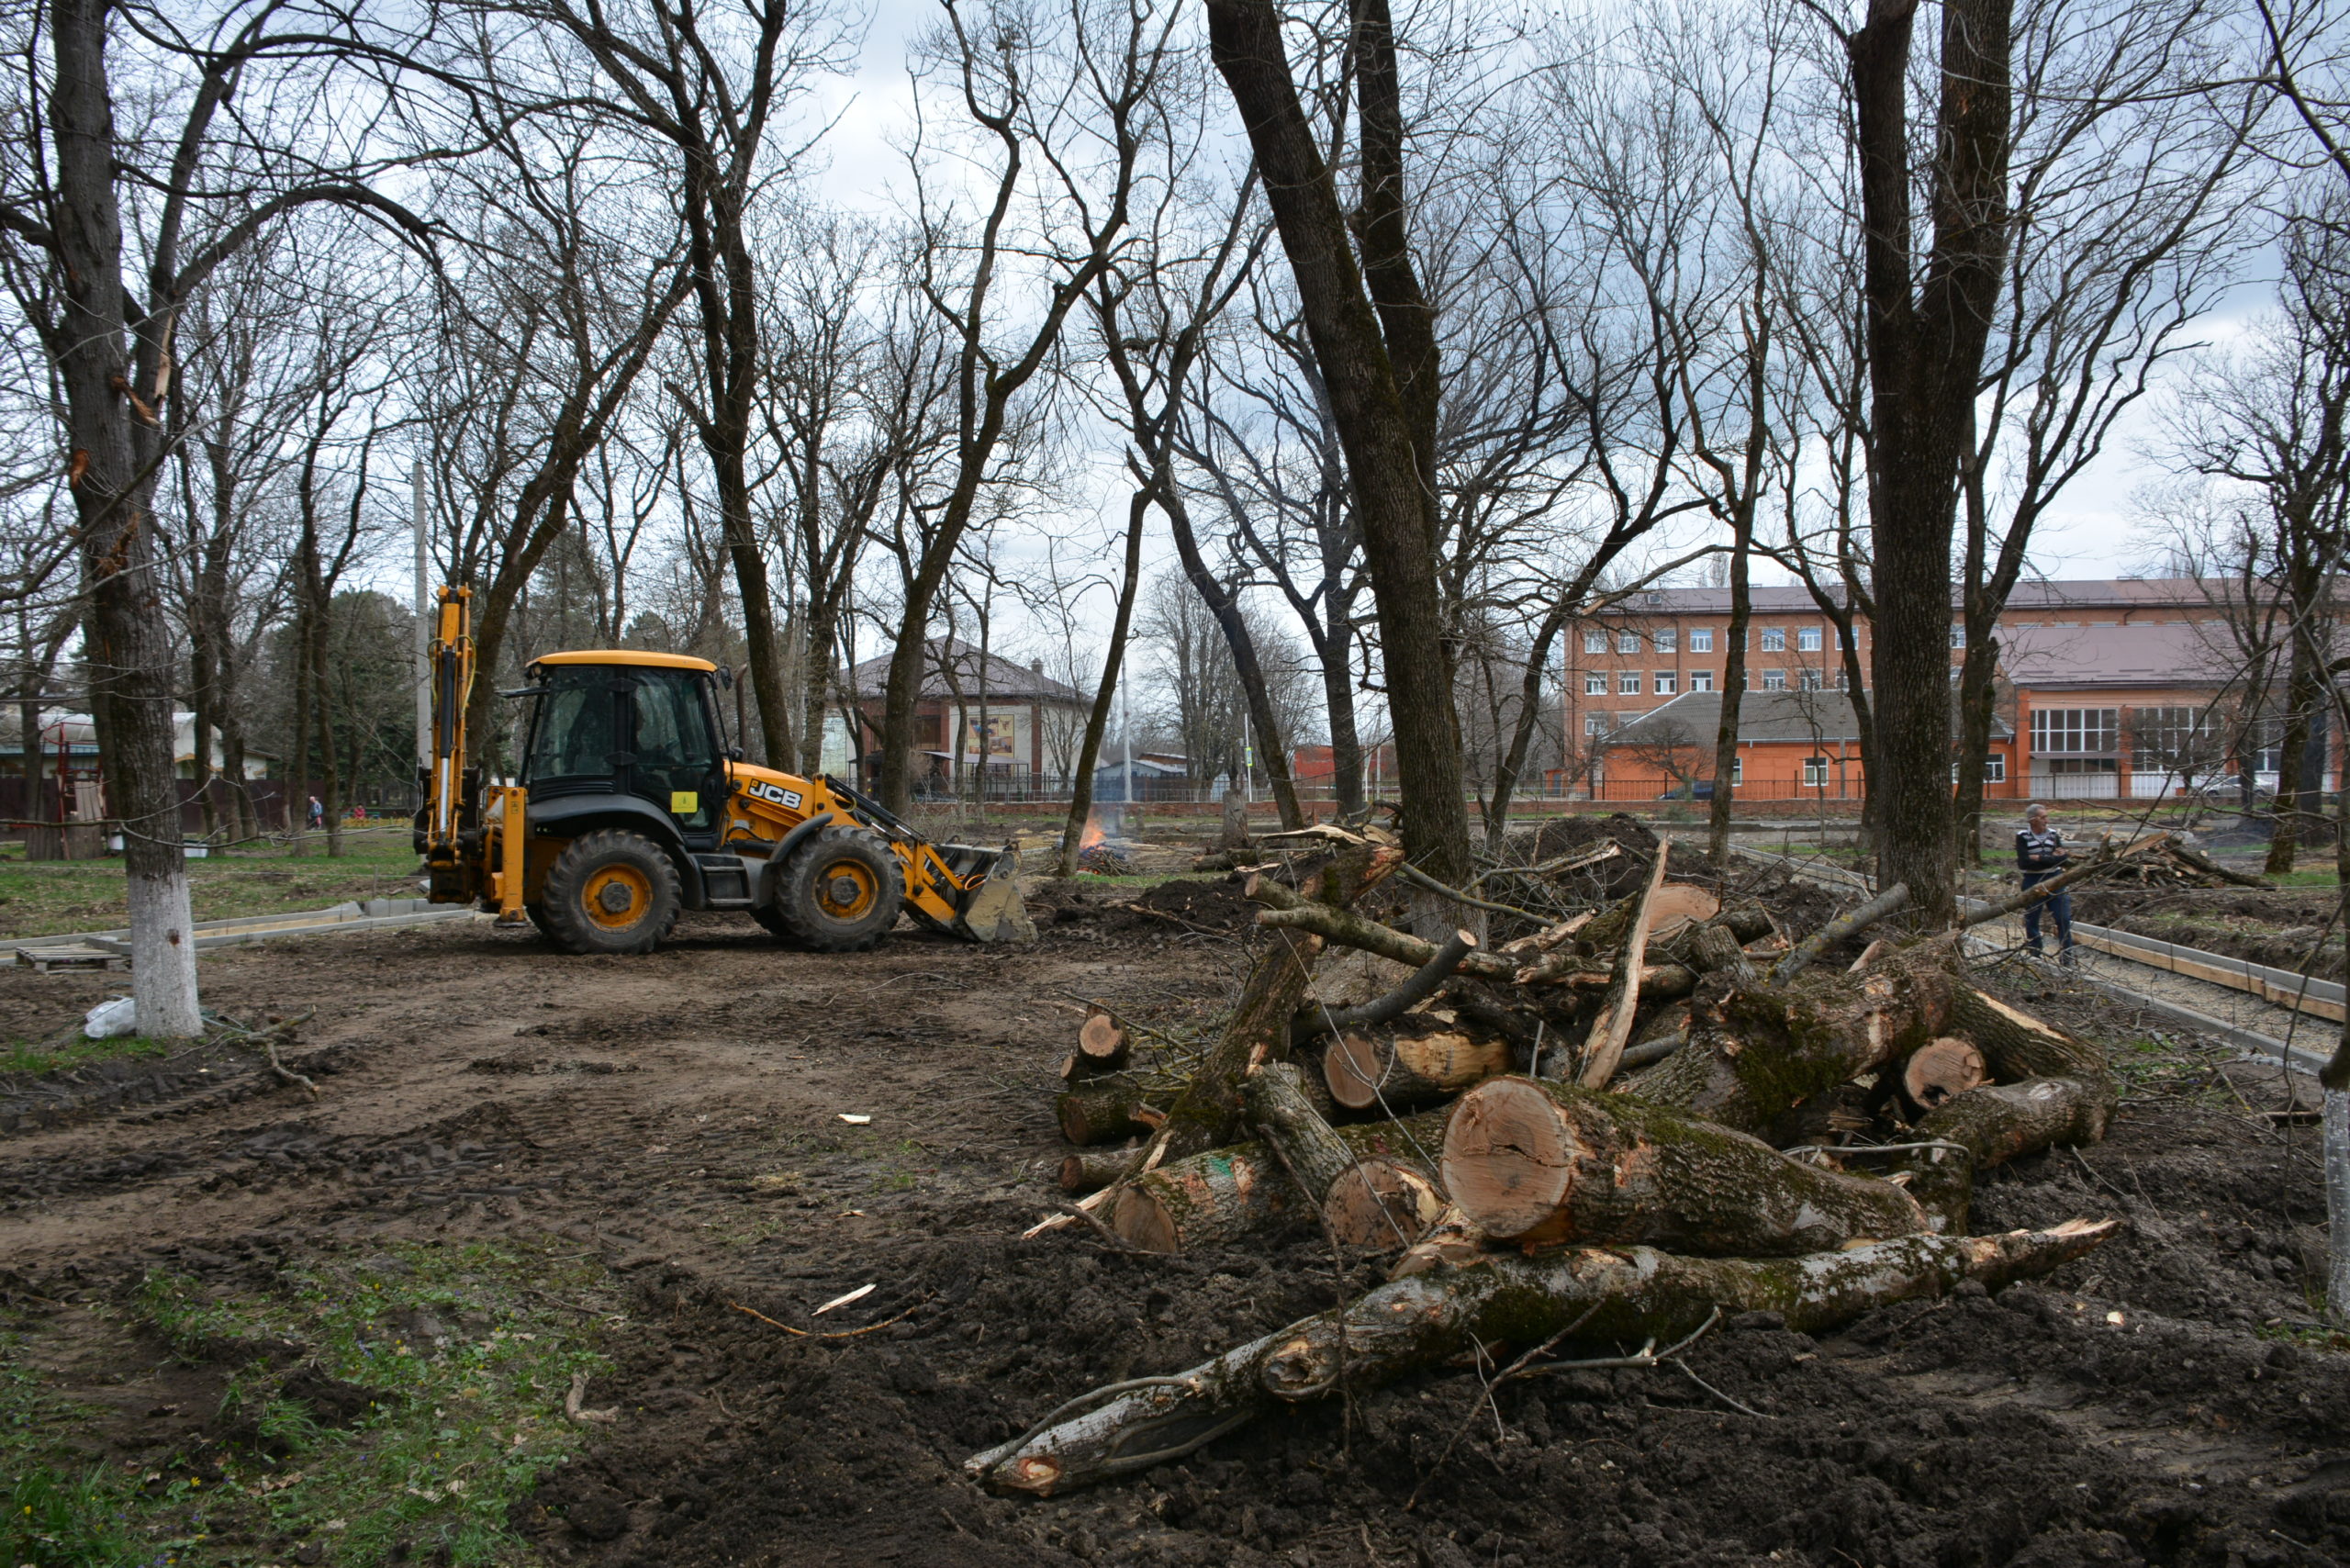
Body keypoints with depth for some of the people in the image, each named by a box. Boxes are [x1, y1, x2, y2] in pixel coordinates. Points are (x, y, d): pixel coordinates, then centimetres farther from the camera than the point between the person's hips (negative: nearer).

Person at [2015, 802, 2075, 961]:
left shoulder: (2054, 834, 5)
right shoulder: (2022, 837, -5)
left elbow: (2063, 858, -6)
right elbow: (2024, 863, -16)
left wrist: (2040, 859, -15)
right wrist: (2052, 858, -14)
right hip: (2033, 882, -2)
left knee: (2064, 918, -1)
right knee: (2031, 920, 6)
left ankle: (2066, 957, 9)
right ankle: (2035, 955, 20)